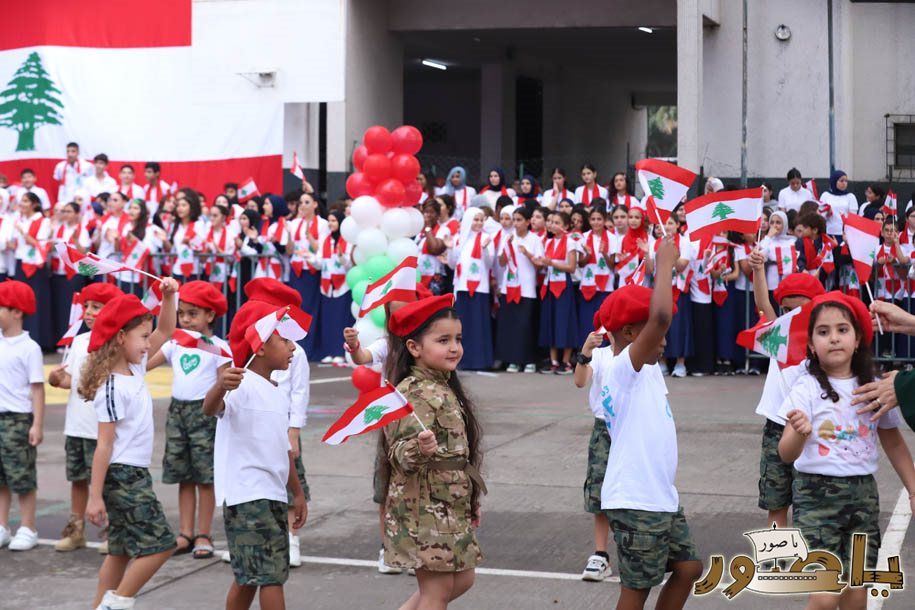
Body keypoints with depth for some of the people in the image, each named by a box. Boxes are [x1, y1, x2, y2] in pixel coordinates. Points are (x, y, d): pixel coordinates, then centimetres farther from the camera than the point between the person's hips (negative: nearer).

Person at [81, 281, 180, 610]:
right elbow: (105, 444, -20)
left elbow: (165, 332, 17)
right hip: (121, 475, -9)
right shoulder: (113, 388, -18)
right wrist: (95, 496, -20)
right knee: (160, 544, -10)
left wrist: (168, 296, 2)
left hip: (134, 474, 9)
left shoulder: (135, 370, 7)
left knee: (123, 550, 13)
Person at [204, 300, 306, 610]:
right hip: (247, 495, -10)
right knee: (271, 573, -10)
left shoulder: (279, 395, 16)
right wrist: (220, 386, -57)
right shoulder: (242, 385, -14)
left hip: (272, 496, 10)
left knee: (249, 576, 16)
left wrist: (297, 493, 26)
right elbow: (210, 408, -35)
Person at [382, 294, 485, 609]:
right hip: (425, 509, -10)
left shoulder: (442, 387, 11)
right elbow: (402, 454, -26)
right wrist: (420, 449, -49)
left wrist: (470, 502, 24)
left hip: (451, 509, 10)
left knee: (461, 579, 17)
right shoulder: (415, 393, -18)